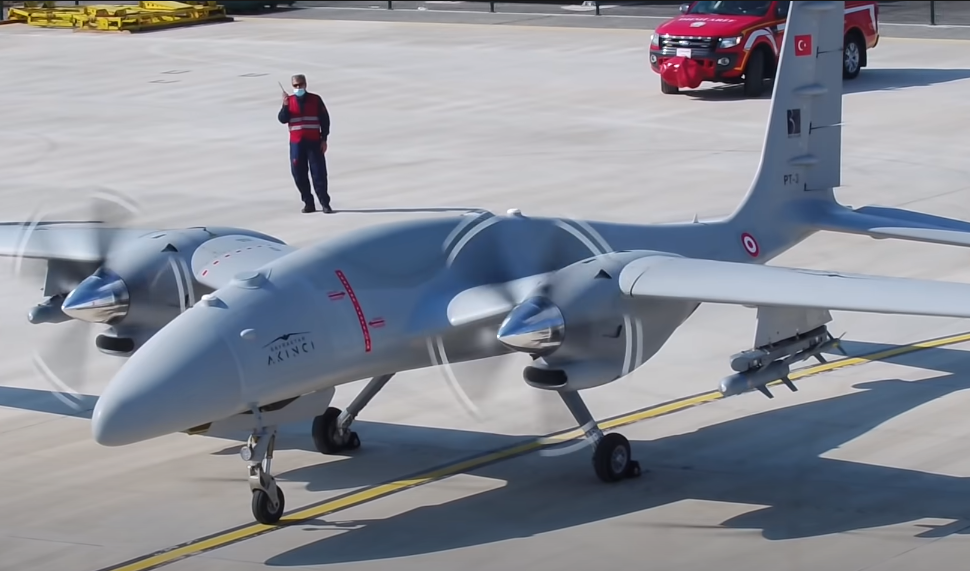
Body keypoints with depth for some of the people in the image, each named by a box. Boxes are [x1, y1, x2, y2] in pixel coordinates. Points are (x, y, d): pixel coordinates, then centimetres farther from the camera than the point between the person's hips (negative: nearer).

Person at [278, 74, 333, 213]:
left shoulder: (315, 100, 2)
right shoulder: (289, 101, 6)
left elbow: (325, 119, 4)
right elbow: (283, 119, -4)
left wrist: (324, 139, -1)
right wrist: (285, 105, -19)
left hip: (314, 142, -2)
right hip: (296, 143, 2)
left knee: (319, 173, -4)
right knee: (299, 174, 1)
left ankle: (325, 203, 0)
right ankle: (308, 203, 8)